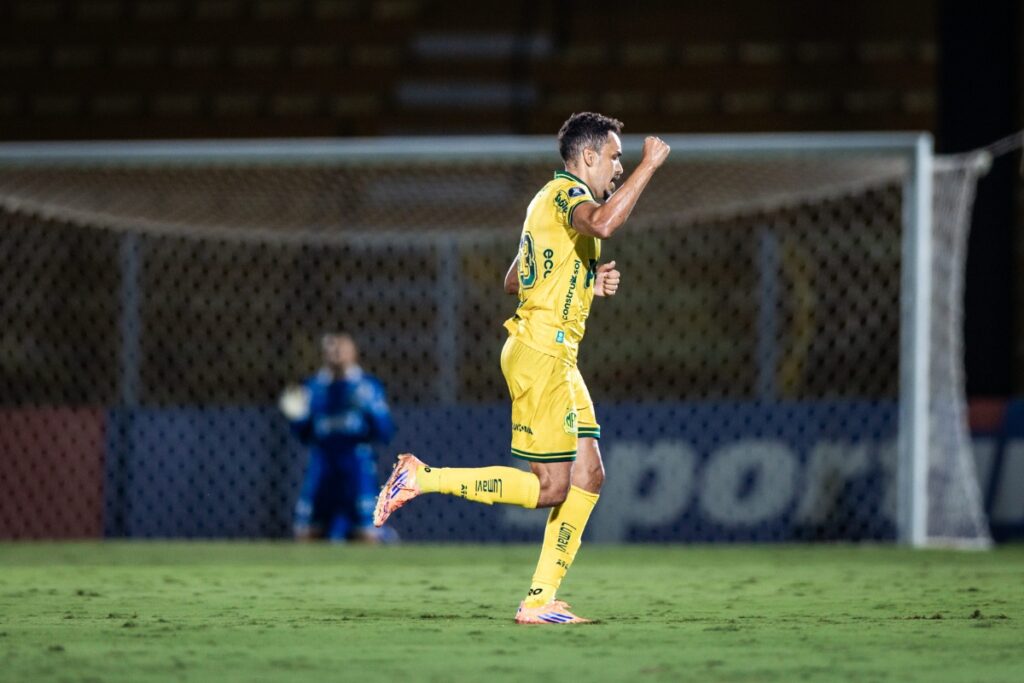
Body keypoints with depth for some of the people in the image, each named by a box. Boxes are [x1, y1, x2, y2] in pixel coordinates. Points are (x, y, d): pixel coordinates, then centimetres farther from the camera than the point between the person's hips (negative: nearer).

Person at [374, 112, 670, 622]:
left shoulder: (553, 199, 21)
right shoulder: (566, 192, -10)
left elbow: (513, 281, 28)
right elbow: (603, 223, -35)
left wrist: (587, 282, 19)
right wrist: (649, 165, -26)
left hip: (557, 357, 11)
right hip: (540, 352, -11)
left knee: (588, 476, 6)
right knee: (550, 488, -11)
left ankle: (540, 600, 5)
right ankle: (422, 477, -6)